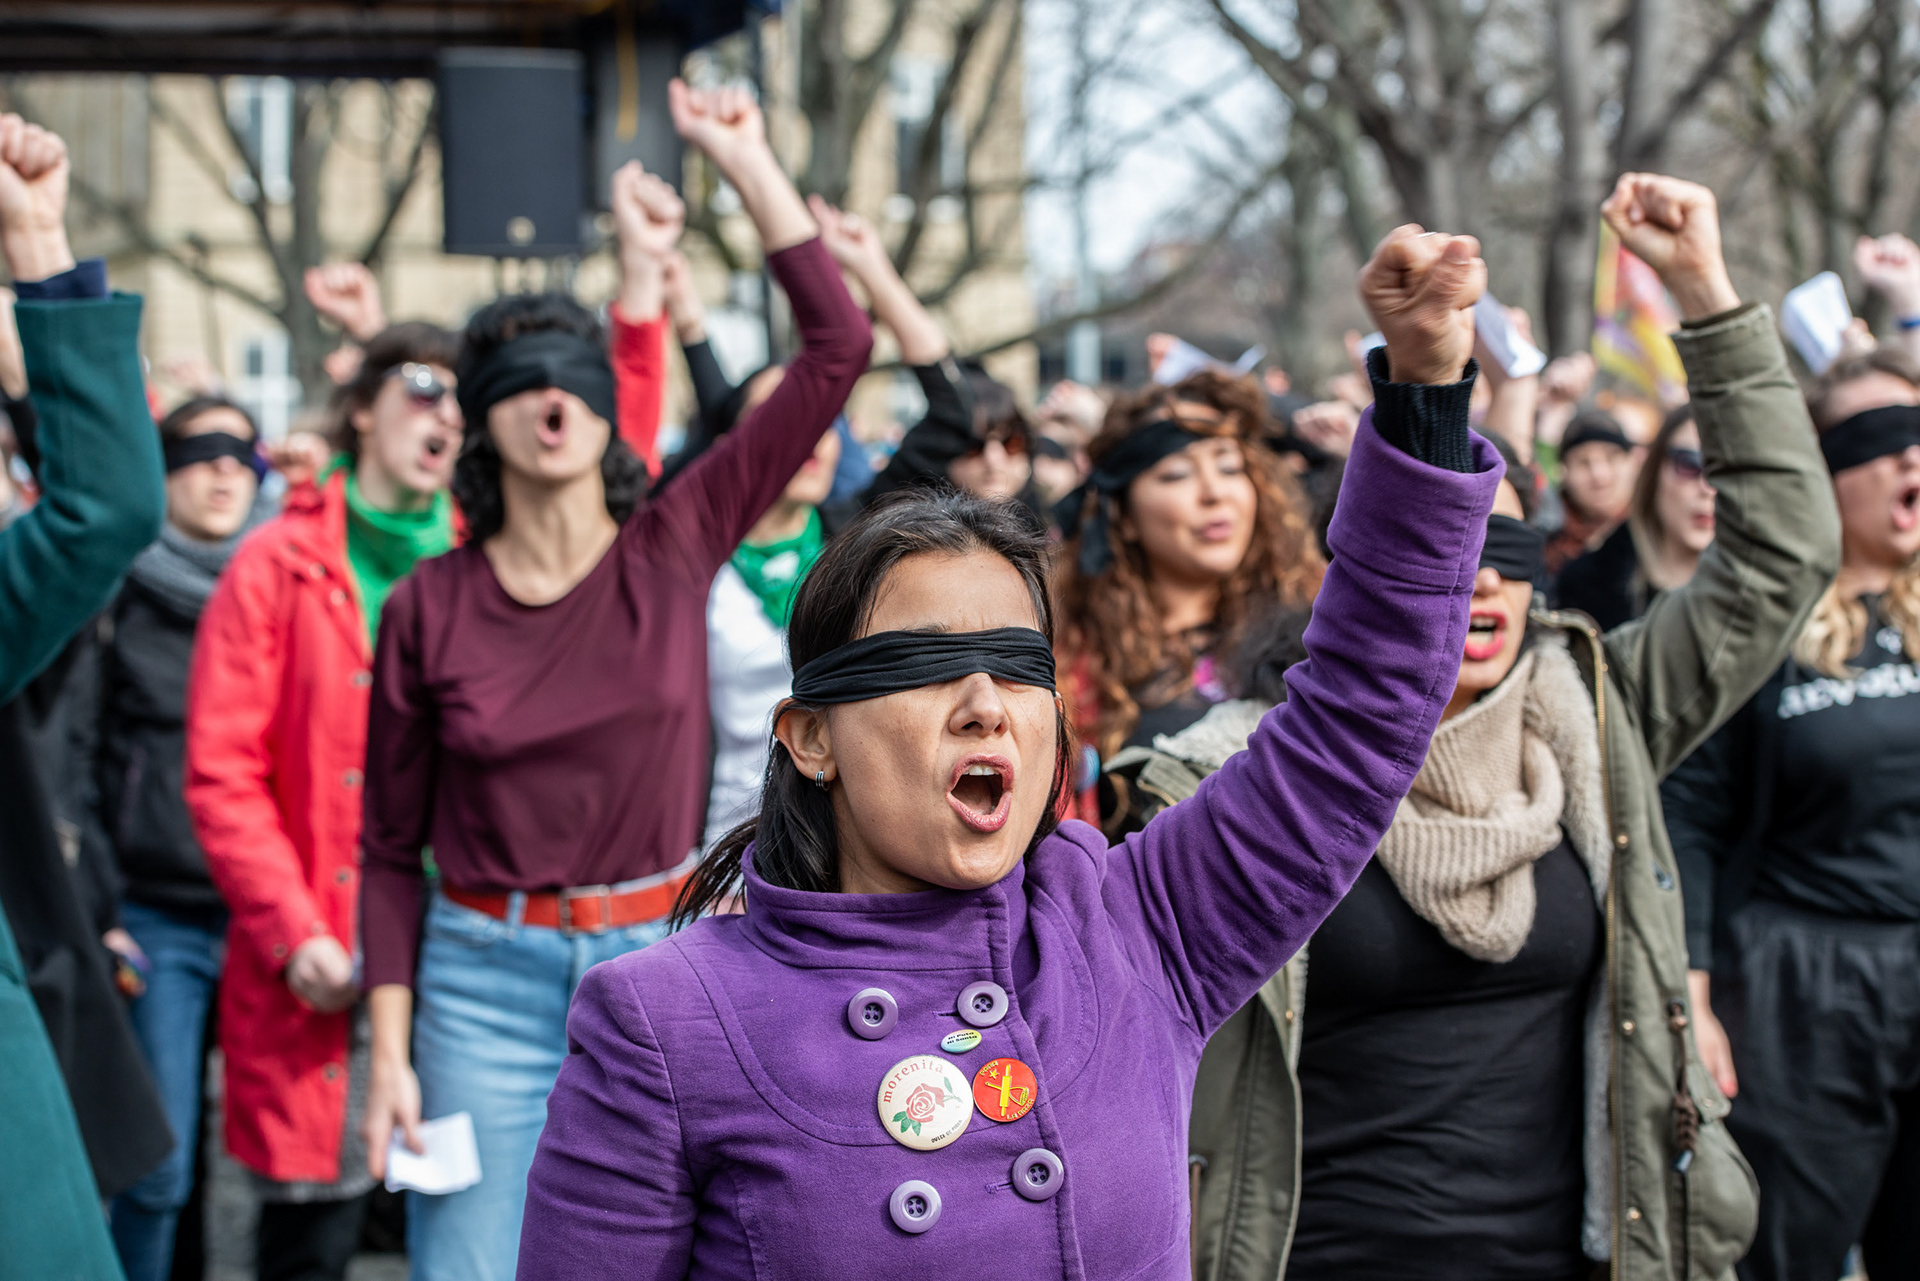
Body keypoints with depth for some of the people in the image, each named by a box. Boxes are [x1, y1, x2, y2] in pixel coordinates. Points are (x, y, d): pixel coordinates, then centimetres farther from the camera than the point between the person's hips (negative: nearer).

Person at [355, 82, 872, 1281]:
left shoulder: (674, 550, -1)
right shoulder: (430, 607, -2)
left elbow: (837, 346, -6)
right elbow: (392, 848, 4)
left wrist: (745, 159, -7)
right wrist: (391, 1055, -2)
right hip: (485, 975, -1)